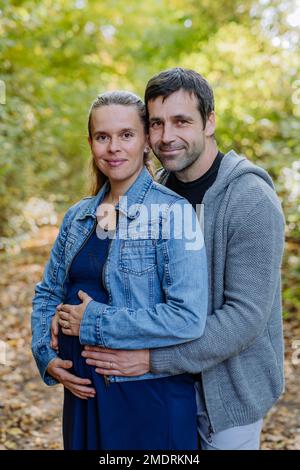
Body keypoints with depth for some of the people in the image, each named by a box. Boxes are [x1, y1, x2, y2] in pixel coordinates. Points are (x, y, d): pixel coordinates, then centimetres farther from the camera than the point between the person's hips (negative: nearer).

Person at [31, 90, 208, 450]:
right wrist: (46, 355, -2)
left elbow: (189, 318, -23)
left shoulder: (172, 212, -14)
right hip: (83, 390, 6)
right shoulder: (78, 216, 5)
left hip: (151, 394, -5)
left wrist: (92, 322, -19)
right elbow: (48, 292, 14)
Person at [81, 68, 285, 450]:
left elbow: (246, 316, -25)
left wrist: (153, 358, -26)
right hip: (170, 381, 6)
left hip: (231, 387, -6)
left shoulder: (250, 200, -22)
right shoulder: (160, 189, 0)